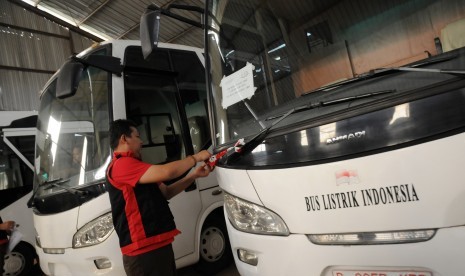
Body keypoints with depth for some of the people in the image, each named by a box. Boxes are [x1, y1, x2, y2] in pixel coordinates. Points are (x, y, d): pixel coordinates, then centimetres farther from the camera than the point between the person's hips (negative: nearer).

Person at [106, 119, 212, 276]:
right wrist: (195, 158, -8)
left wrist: (194, 175, 7)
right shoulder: (121, 165, -15)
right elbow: (166, 172, -24)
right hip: (144, 251, -10)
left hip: (160, 244, 10)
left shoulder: (132, 166, 19)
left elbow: (166, 192, 18)